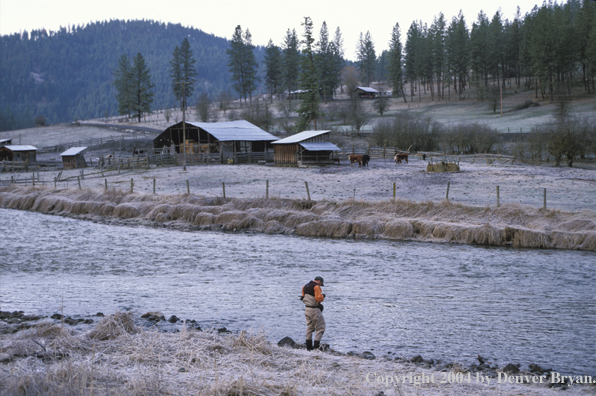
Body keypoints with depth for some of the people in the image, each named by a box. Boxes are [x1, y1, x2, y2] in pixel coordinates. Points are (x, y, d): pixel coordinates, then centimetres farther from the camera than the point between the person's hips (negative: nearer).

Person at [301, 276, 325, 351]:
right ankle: (316, 346, -8)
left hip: (307, 309, 8)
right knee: (320, 328, -1)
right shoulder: (316, 287, -14)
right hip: (314, 310, -8)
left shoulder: (305, 286, 14)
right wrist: (322, 296, -1)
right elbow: (319, 298, -21)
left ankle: (309, 347, 18)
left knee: (309, 328, 17)